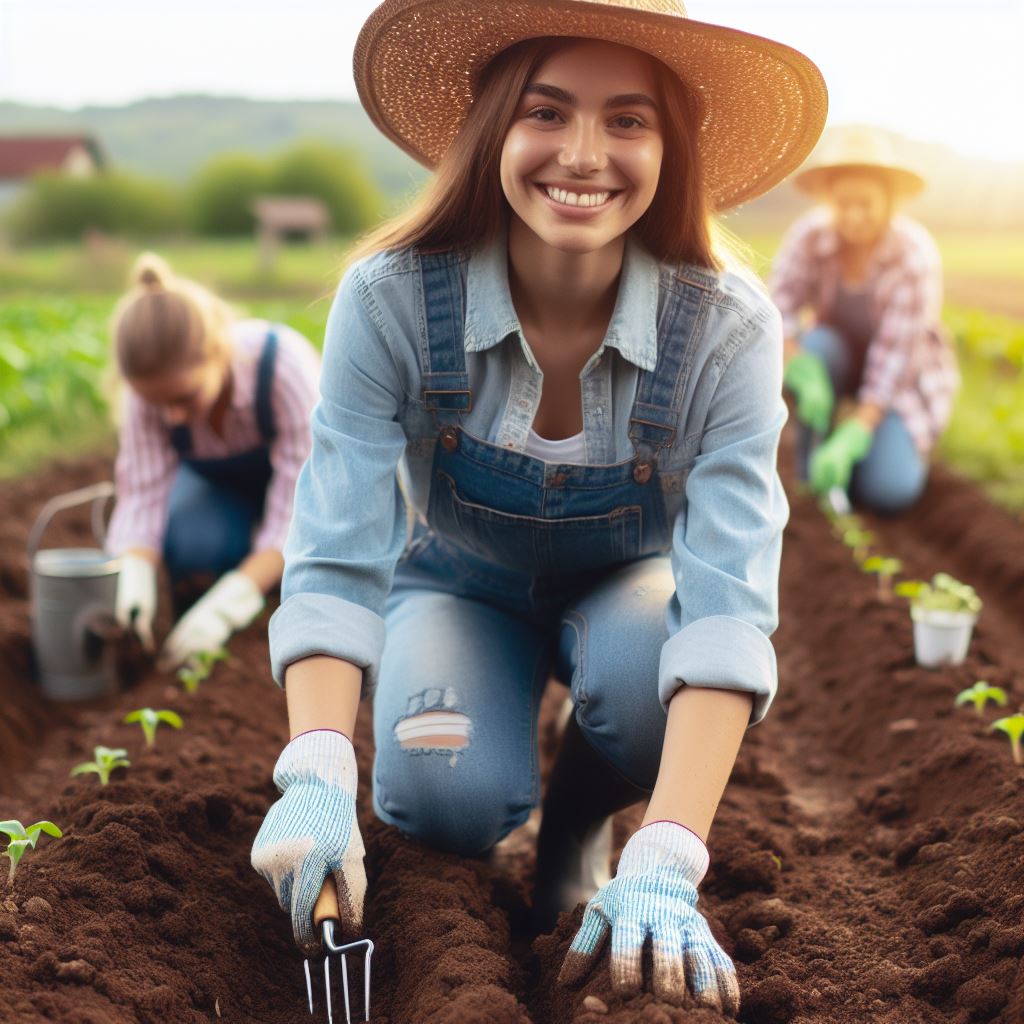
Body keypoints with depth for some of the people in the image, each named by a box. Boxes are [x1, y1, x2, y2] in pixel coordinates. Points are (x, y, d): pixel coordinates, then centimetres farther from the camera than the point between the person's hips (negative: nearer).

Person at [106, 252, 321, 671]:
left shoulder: (283, 364, -38)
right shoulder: (148, 391, -27)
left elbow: (302, 501, -38)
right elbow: (142, 495, -24)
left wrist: (227, 604, -47)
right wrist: (135, 575, -46)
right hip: (220, 482, 2)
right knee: (185, 538, -33)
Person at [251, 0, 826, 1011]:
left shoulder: (726, 329, -28)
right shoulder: (390, 299, -28)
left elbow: (726, 605, -34)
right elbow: (334, 563, -28)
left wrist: (664, 866, -45)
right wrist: (318, 775, -45)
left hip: (628, 590, 1)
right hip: (460, 587, 0)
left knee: (646, 668, -34)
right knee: (447, 798, -27)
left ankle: (579, 819, 2)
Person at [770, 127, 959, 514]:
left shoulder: (915, 253, -26)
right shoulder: (809, 235, -20)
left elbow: (895, 353, -29)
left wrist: (851, 438, -37)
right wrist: (805, 372, -43)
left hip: (903, 377, -3)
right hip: (840, 355, 3)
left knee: (888, 490, -22)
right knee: (815, 346, -34)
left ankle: (908, 442, 13)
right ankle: (812, 451, -11)